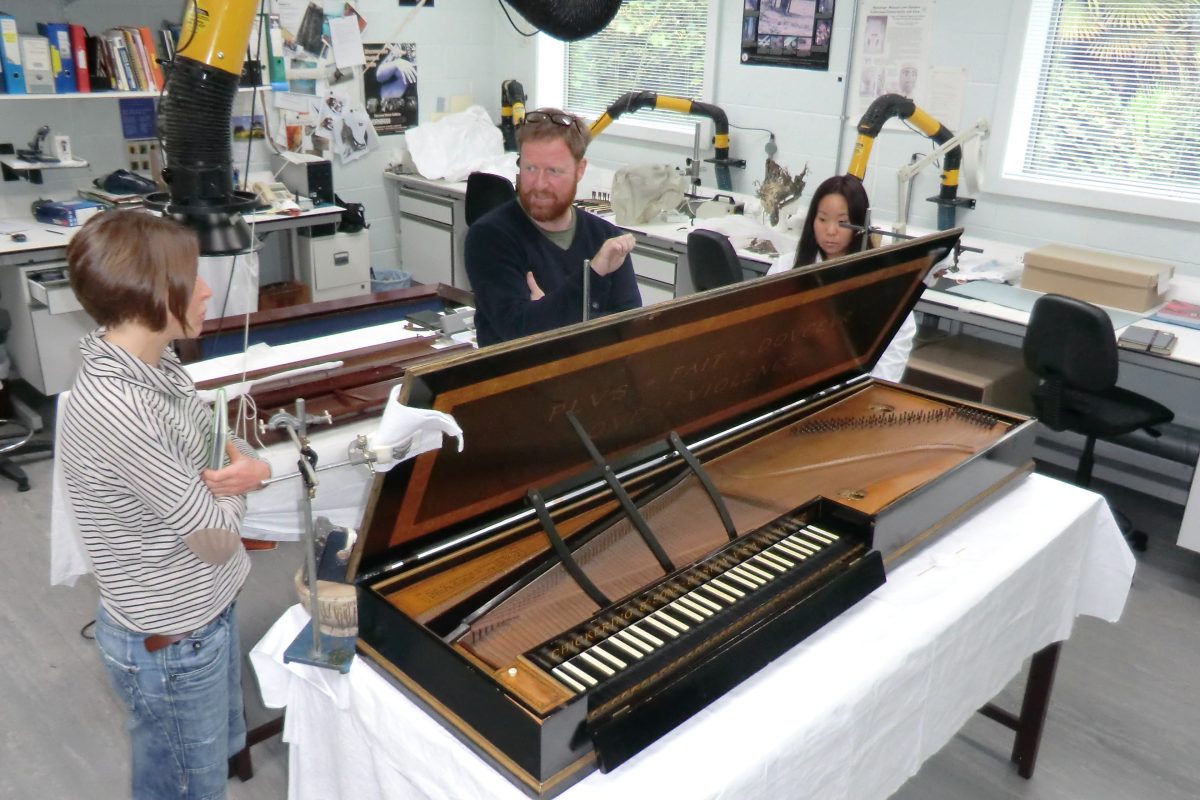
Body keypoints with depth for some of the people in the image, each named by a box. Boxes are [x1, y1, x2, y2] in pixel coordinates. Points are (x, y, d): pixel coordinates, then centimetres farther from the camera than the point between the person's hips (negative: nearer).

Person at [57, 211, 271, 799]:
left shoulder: (155, 362, -5)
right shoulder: (114, 408, -32)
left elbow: (210, 450, 8)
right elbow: (215, 538, -24)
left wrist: (246, 467, -15)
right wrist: (234, 480, -4)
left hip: (204, 609, 8)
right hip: (169, 643, -8)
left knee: (223, 751, 29)